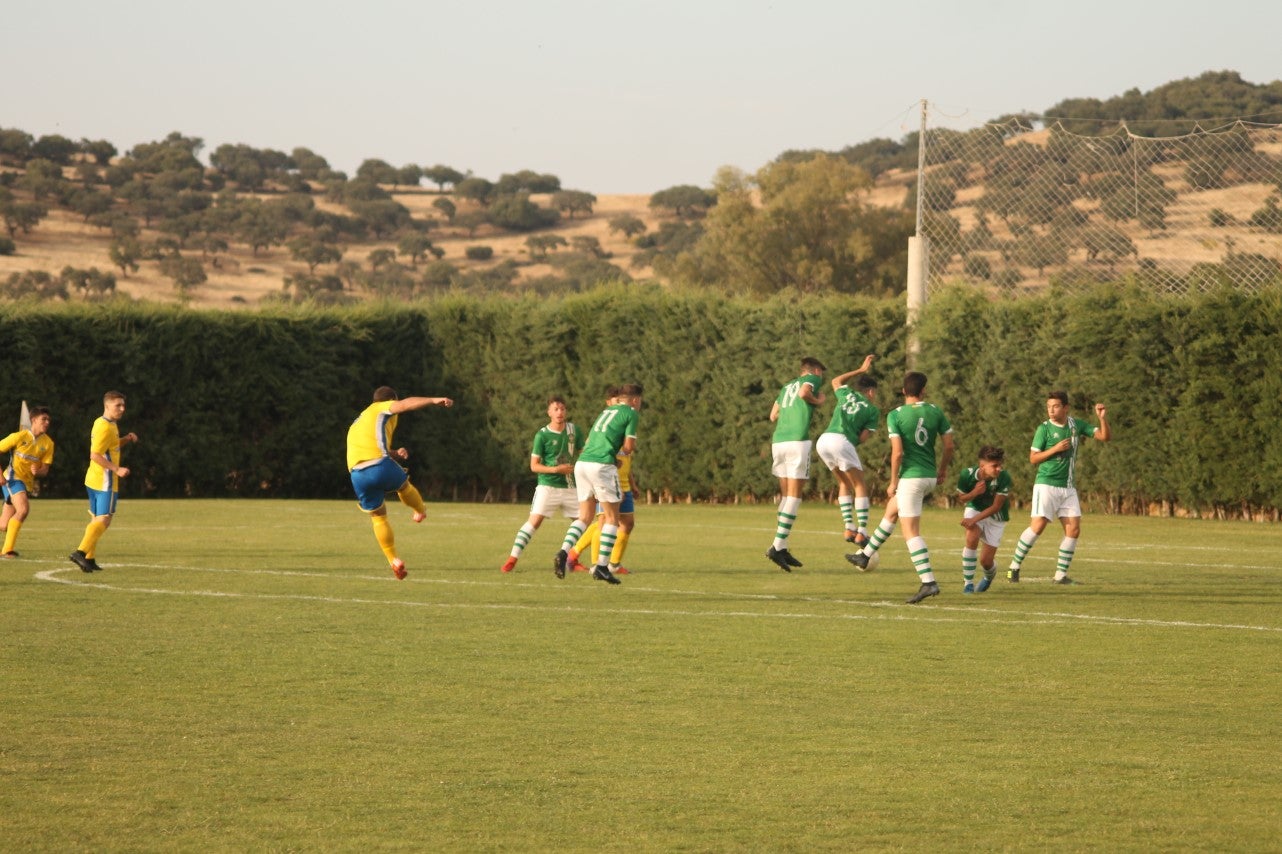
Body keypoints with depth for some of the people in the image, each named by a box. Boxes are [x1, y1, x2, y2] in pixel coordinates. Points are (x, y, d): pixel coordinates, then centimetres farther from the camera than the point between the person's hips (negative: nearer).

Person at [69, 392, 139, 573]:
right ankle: (81, 552, -22)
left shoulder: (102, 424, 15)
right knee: (104, 520, -12)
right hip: (105, 481, -10)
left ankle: (89, 559, 16)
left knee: (97, 520, 15)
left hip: (93, 480, 10)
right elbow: (95, 455, -23)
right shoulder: (106, 428, -16)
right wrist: (117, 469, -25)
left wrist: (127, 439, 11)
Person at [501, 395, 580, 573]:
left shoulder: (573, 430, 5)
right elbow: (534, 466, -6)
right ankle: (513, 558, -14)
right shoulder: (542, 435, -7)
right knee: (535, 520, -16)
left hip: (569, 486, 5)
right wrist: (556, 469, -19)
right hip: (548, 485, -5)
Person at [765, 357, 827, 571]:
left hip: (778, 441, 7)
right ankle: (777, 546, -14)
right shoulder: (813, 379, 7)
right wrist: (818, 401, 4)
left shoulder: (787, 387, 26)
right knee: (794, 497, -6)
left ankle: (782, 548, 9)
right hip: (798, 440, -7)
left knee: (786, 496, 12)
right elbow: (804, 393, -14)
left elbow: (773, 417, 23)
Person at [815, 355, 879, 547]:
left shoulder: (846, 394, 23)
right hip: (842, 441, -6)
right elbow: (863, 438, 1)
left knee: (844, 483, 21)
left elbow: (836, 381, 47)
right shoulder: (873, 411, 10)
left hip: (823, 440, 6)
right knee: (860, 486, 6)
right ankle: (862, 533, -3)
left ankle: (849, 529, 13)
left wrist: (860, 370, 49)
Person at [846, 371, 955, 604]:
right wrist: (943, 470, 21)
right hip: (930, 476, 7)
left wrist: (893, 482, -6)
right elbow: (949, 446, 4)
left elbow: (897, 452, -17)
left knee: (911, 532, -5)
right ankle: (865, 555, 39)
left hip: (910, 477, -7)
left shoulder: (895, 415, -11)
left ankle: (928, 582, -15)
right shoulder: (935, 412, 2)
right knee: (891, 512, 26)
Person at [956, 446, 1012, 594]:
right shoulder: (967, 475, -26)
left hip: (995, 516, -1)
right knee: (972, 537, -30)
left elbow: (996, 506, -25)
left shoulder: (1004, 478, -31)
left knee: (986, 561, -2)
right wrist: (975, 492, -29)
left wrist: (974, 519, -34)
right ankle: (968, 583, -16)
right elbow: (962, 497, -6)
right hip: (975, 509, 1)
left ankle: (990, 575, 38)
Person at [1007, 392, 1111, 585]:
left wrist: (1103, 418, -10)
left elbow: (1105, 436, 7)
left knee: (1074, 530, -3)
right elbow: (1033, 458, -5)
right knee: (1038, 526, -14)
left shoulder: (1076, 425, 7)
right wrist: (1055, 449, -16)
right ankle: (1014, 566, -2)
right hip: (1047, 484, -5)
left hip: (1068, 487, 5)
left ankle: (1060, 575, 4)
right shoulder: (1044, 428, -4)